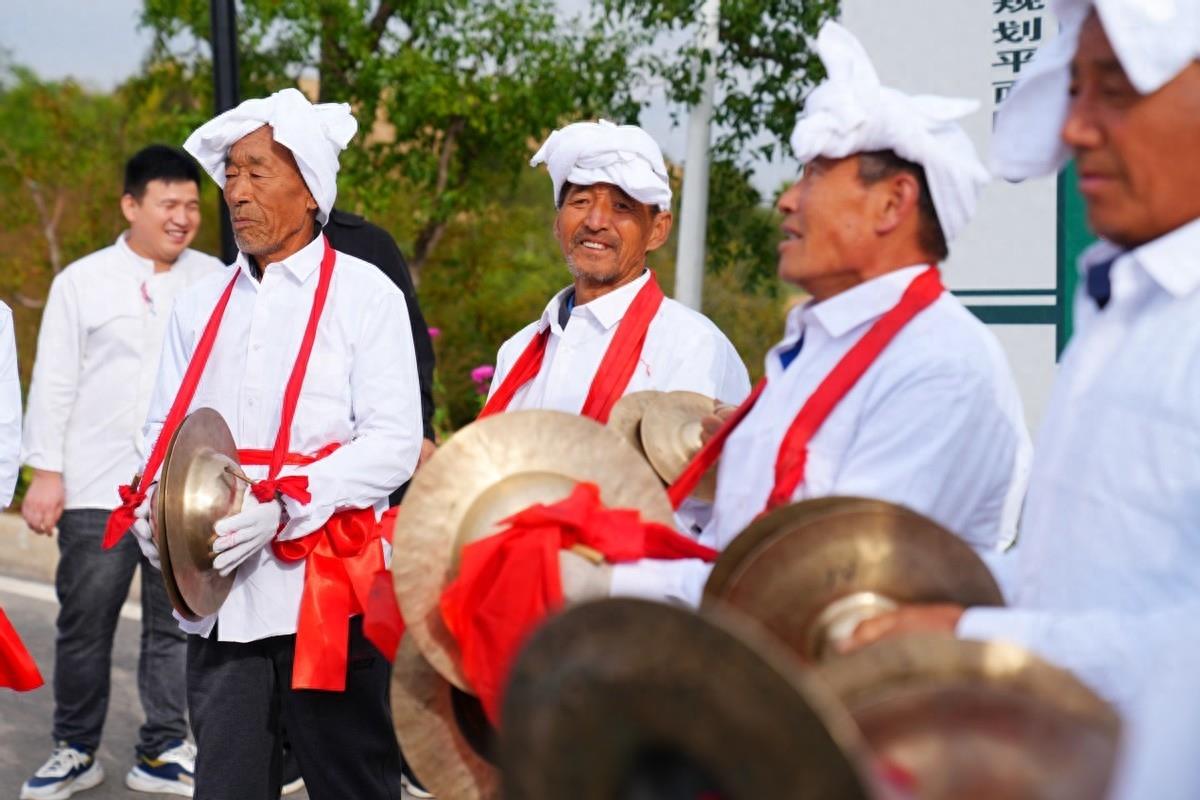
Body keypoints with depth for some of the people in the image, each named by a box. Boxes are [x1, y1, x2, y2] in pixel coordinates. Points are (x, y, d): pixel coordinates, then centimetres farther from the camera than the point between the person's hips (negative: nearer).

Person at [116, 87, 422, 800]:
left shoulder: (364, 295, -2)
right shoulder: (201, 306, 14)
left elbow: (393, 443, -10)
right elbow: (164, 429, 18)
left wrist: (282, 508, -21)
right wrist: (153, 503, -4)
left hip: (327, 595, -4)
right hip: (219, 601, 4)